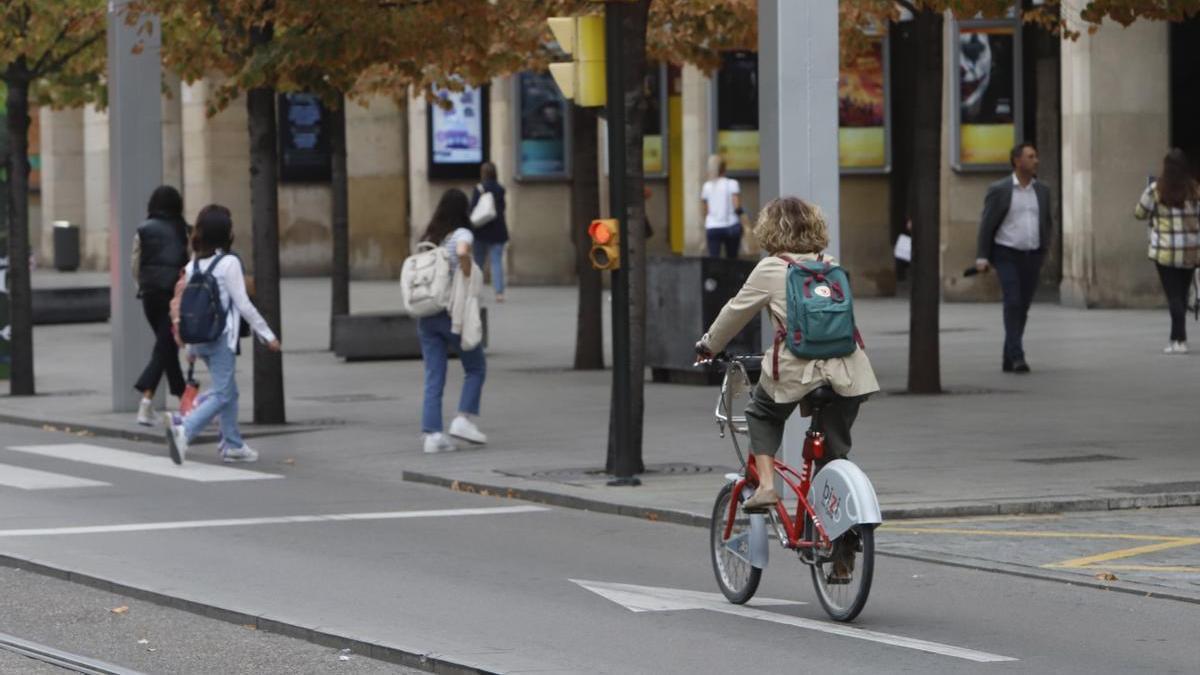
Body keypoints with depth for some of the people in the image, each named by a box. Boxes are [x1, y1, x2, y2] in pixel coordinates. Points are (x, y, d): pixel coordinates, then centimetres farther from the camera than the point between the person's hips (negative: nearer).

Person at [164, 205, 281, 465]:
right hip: (222, 338, -7)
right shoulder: (229, 263, -11)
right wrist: (268, 335, -3)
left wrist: (190, 345, 19)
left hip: (200, 337, 7)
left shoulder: (192, 266, 7)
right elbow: (243, 305, -11)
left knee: (229, 392, 18)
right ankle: (183, 429, -25)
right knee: (222, 394, -7)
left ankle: (233, 445, 21)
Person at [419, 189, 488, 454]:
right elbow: (463, 252, -26)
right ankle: (464, 418, 1)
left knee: (433, 378, 5)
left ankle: (432, 434, -1)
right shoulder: (461, 234, -5)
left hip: (426, 316, 5)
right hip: (453, 312, -5)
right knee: (476, 367, 12)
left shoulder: (427, 239, 14)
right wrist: (468, 279, -14)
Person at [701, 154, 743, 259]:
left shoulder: (706, 186, 4)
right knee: (732, 259, 11)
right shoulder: (732, 184, -5)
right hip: (731, 226, -1)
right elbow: (737, 206, -13)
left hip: (712, 228, 1)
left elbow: (705, 211, 5)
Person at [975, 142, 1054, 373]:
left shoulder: (1042, 191, 7)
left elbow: (1047, 224, 18)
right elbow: (987, 224, -6)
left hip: (1032, 258, 5)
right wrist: (982, 257, -12)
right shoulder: (998, 189, -6)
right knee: (1013, 303, -18)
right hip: (1007, 255, -5)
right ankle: (1017, 357, -20)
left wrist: (1043, 249, 5)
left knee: (1022, 308, 6)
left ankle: (1009, 359, 15)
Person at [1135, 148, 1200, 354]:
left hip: (1166, 252, -3)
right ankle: (1177, 336, 18)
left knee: (1173, 295, -2)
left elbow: (1139, 213, 3)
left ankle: (1180, 340, -11)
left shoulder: (1155, 190, -7)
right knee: (1182, 294, 14)